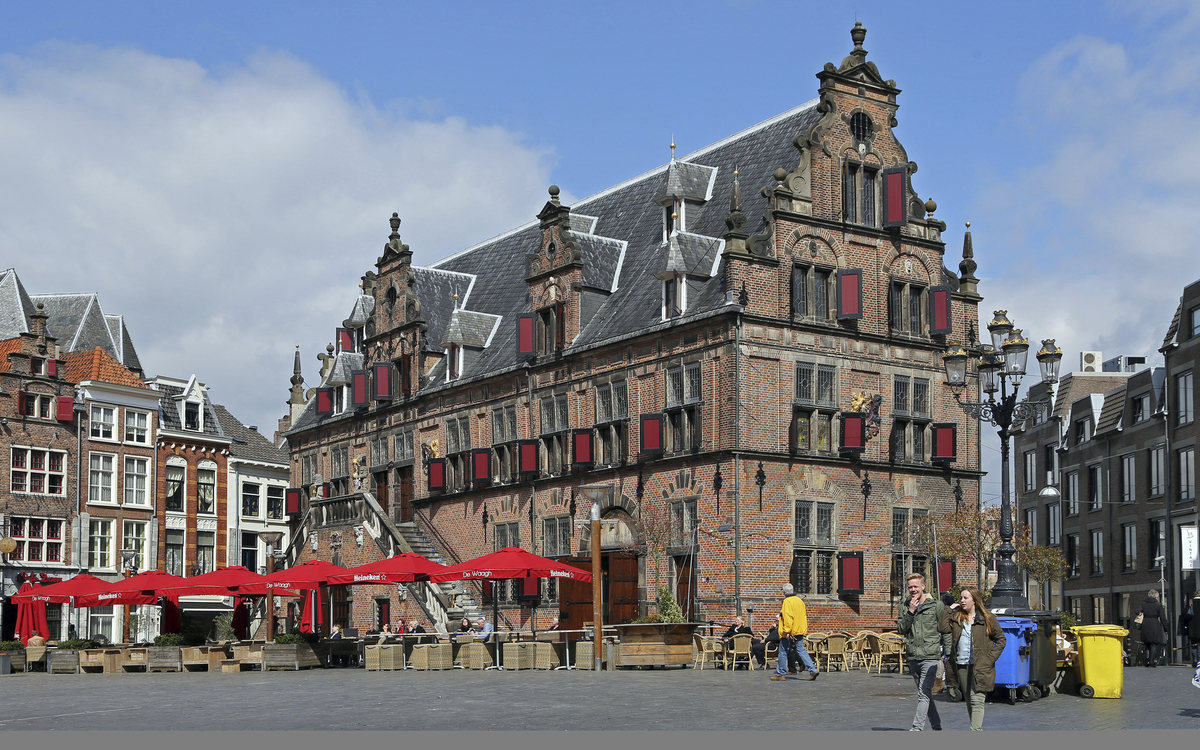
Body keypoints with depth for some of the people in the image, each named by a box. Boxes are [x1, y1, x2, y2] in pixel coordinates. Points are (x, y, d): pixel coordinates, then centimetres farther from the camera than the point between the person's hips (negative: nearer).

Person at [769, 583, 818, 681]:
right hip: (800, 631, 8)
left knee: (783, 652, 3)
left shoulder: (787, 601, -14)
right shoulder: (800, 600, 13)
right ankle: (812, 670, -5)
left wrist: (787, 631, -23)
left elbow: (788, 617, -22)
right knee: (801, 651, 7)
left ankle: (781, 674, 10)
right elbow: (804, 616, 19)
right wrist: (805, 630, 24)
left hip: (789, 633, -8)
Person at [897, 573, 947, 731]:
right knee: (925, 694, 13)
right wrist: (910, 612, -9)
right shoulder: (905, 607, 12)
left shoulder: (936, 605, 0)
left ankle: (917, 727, -18)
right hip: (913, 657, 5)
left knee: (924, 694, -14)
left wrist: (948, 653, -4)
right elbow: (900, 630, 1)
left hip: (930, 656, -5)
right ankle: (936, 727, 24)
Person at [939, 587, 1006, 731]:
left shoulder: (987, 618, 0)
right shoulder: (956, 617, 11)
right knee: (969, 701, 11)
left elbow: (1000, 639, 5)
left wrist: (990, 658, -5)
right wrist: (948, 610, 0)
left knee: (976, 701, -13)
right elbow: (942, 629, -3)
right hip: (961, 666, 5)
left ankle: (975, 732, -17)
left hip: (980, 667, -5)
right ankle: (978, 729, 22)